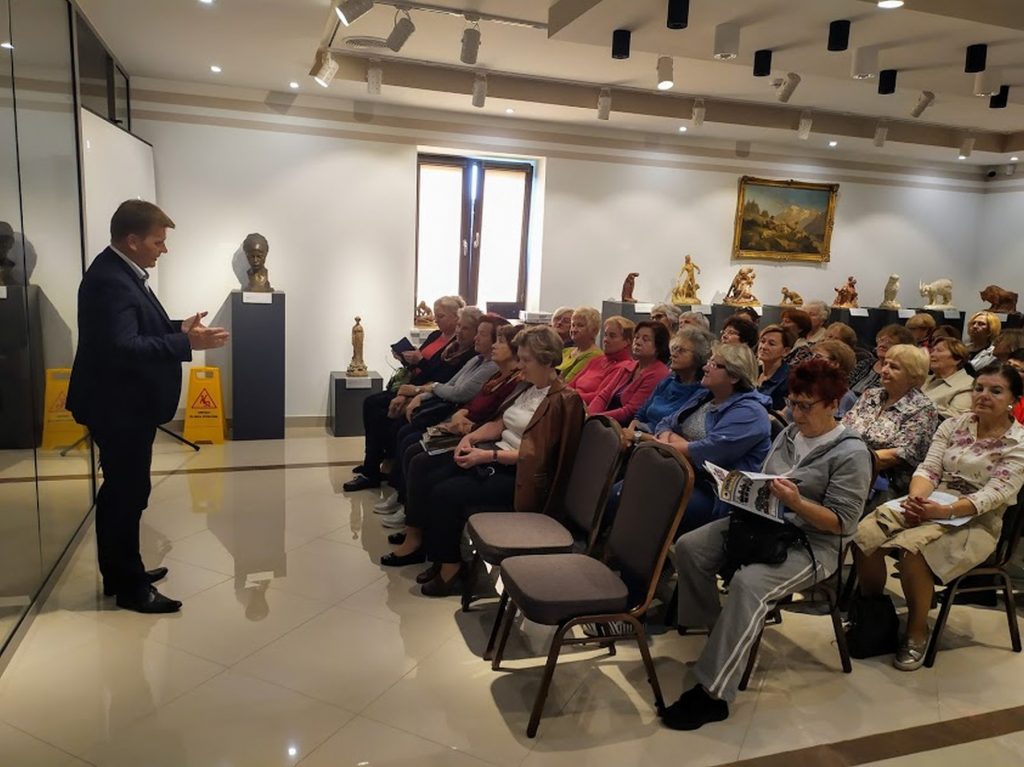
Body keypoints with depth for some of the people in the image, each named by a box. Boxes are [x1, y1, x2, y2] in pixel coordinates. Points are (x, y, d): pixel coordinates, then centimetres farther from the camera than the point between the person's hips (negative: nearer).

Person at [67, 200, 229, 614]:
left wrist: (178, 327, 3)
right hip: (118, 406, -11)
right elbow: (123, 346, -32)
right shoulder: (109, 281, -23)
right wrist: (187, 342, -31)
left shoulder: (122, 272, 10)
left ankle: (120, 573, 32)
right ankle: (130, 586, 12)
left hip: (127, 403, 11)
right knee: (127, 492, -1)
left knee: (121, 490, 18)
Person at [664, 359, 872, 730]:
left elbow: (843, 522, -15)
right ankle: (712, 627, 10)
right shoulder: (788, 434, 10)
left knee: (748, 584, -34)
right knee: (689, 547, -12)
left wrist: (798, 503, -29)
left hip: (812, 543, -7)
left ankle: (713, 694, -27)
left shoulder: (851, 453, -12)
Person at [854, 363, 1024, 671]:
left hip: (974, 522, -4)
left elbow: (995, 494, -14)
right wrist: (916, 498, -19)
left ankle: (917, 632, -10)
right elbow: (928, 469, 3)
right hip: (929, 505, 4)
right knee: (864, 534, -22)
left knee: (912, 548, -34)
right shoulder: (954, 425, 10)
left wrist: (944, 511, -29)